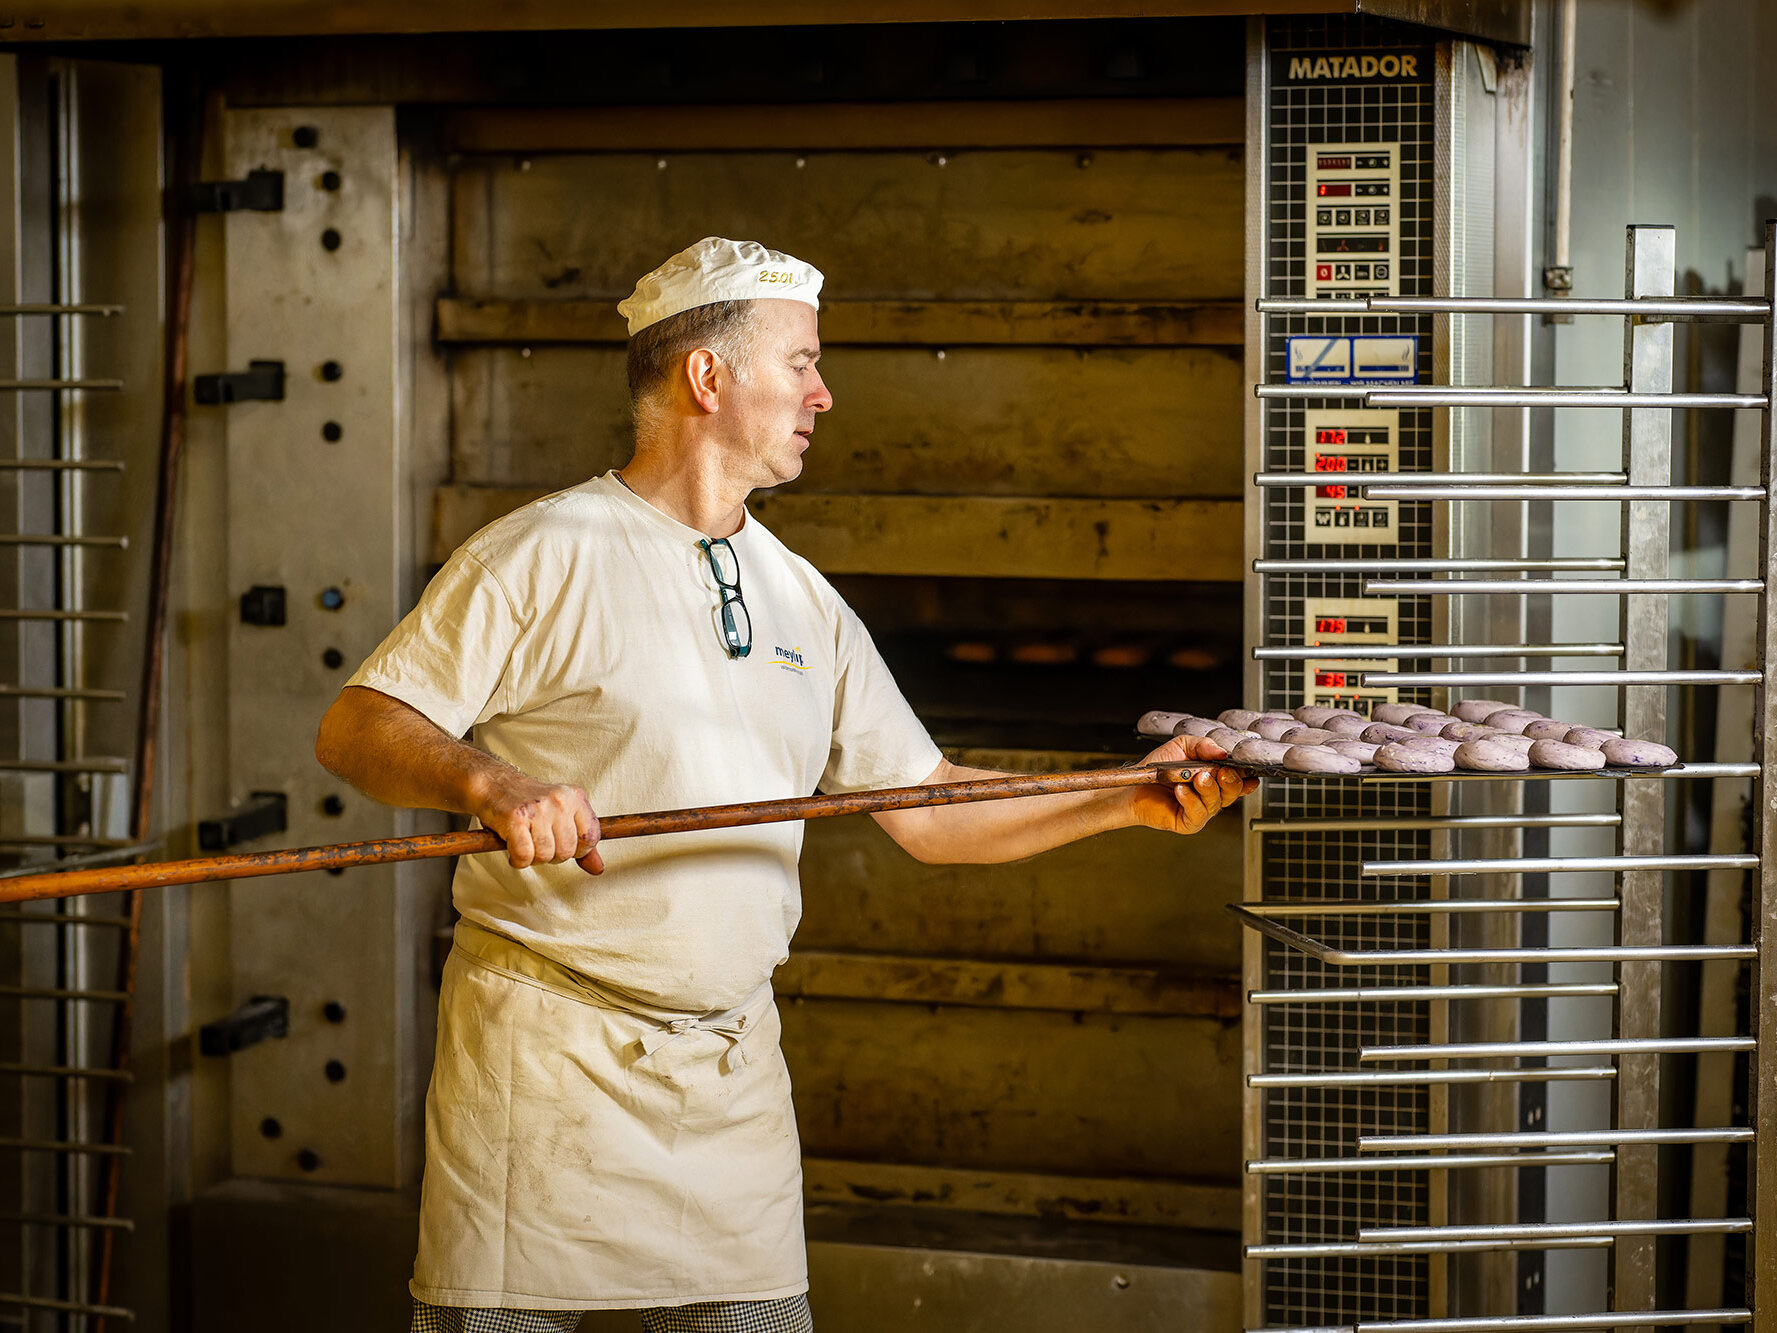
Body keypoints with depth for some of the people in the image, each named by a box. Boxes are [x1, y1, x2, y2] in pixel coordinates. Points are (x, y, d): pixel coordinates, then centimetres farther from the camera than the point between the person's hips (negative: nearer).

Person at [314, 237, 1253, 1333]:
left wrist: (1125, 802, 5)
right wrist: (489, 780, -28)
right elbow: (354, 729, -9)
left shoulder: (807, 604, 14)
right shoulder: (540, 557, -5)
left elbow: (928, 810, 15)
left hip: (736, 1073, 5)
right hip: (543, 1051, -5)